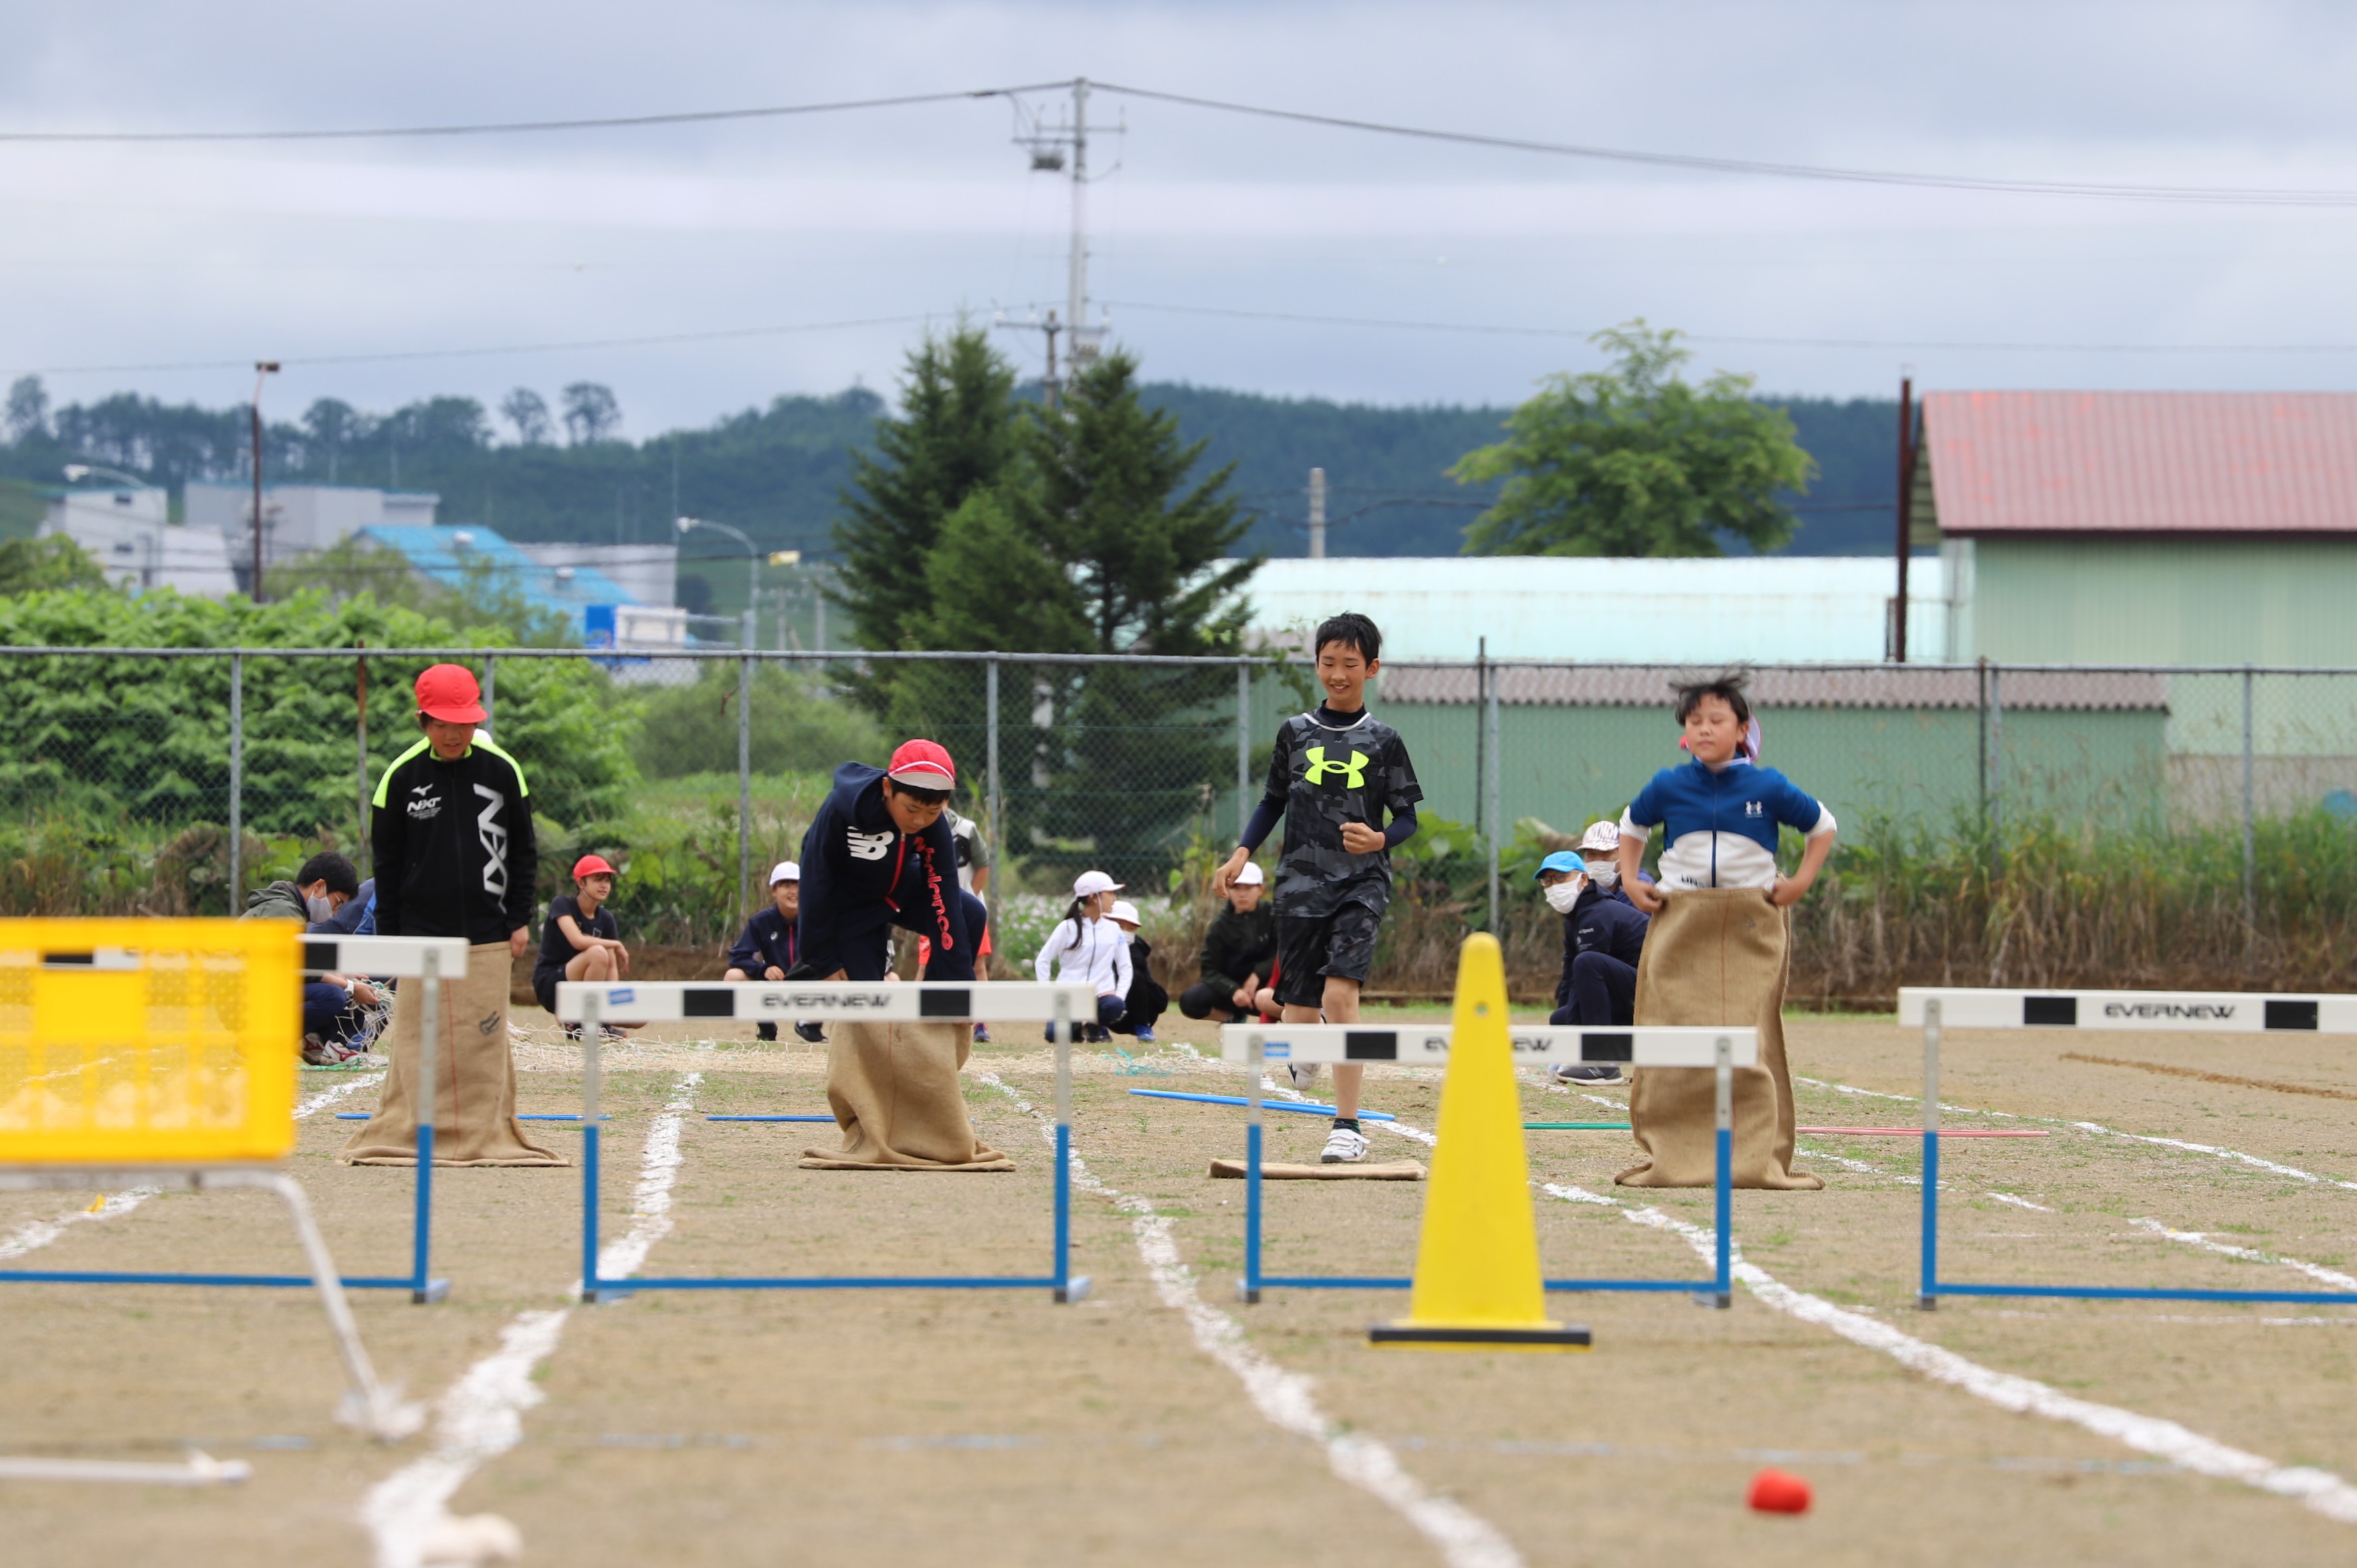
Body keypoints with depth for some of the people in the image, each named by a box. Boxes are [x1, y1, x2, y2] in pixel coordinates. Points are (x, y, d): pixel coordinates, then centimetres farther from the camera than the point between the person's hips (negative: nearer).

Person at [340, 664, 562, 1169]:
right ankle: (408, 1139, 1)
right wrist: (387, 935, 3)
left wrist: (520, 919, 4)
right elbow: (387, 863, 5)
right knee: (416, 1038, -3)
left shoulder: (503, 771, 2)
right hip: (421, 933, -1)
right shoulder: (401, 777, 0)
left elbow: (524, 852, 10)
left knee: (485, 1037, 1)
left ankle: (486, 1138, 7)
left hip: (487, 935, 1)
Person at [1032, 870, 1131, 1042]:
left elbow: (1125, 967, 9)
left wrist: (1120, 995, -9)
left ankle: (1095, 1025, 1)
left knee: (1114, 1005, -36)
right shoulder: (1068, 928, 2)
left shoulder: (1113, 929, 10)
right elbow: (1042, 961, 1)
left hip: (1101, 993, 2)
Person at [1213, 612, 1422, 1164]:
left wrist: (1379, 840, -16)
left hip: (1361, 883, -2)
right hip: (1301, 884, 2)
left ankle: (1348, 1127, -15)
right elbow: (1274, 801, 16)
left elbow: (1407, 817, 5)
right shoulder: (1295, 732, 7)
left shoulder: (1383, 741, 2)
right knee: (1301, 1016, 1)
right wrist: (1241, 855, 3)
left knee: (1340, 996, -20)